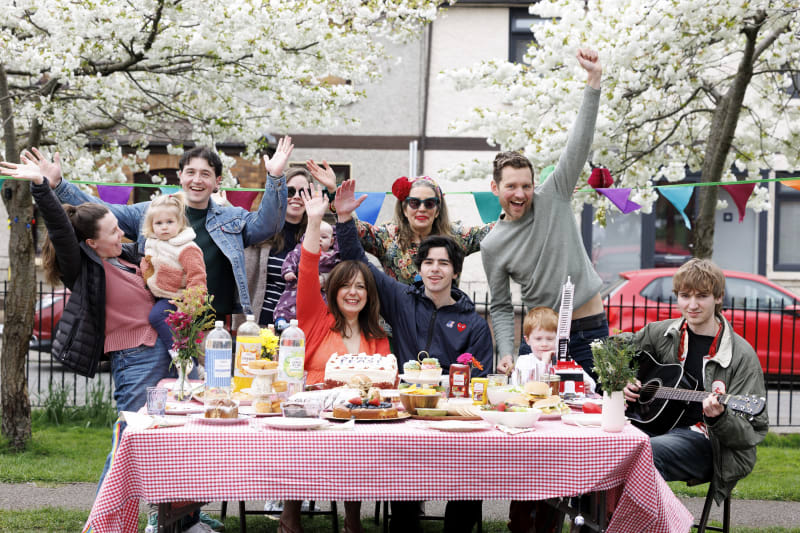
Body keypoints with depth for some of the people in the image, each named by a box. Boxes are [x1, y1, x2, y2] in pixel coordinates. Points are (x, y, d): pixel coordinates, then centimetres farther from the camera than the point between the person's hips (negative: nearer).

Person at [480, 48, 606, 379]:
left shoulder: (553, 197, 0)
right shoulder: (492, 246, 3)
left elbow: (580, 142, -9)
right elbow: (500, 308, 8)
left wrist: (594, 80, -18)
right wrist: (506, 354, -9)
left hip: (591, 332, -1)